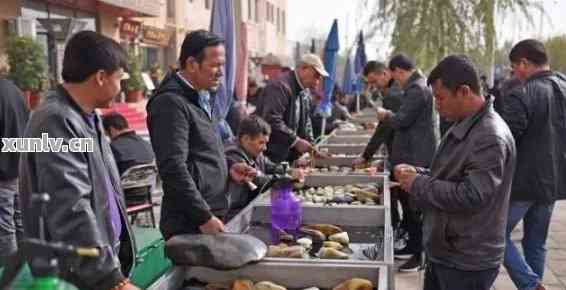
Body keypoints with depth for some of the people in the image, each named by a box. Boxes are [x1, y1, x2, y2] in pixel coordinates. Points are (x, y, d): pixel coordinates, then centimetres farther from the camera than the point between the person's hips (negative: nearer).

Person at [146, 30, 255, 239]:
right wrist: (204, 217, -18)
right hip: (189, 224, -9)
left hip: (211, 215, 9)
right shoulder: (171, 103, -15)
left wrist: (228, 169, 8)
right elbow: (173, 168, -20)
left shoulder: (203, 98, 15)